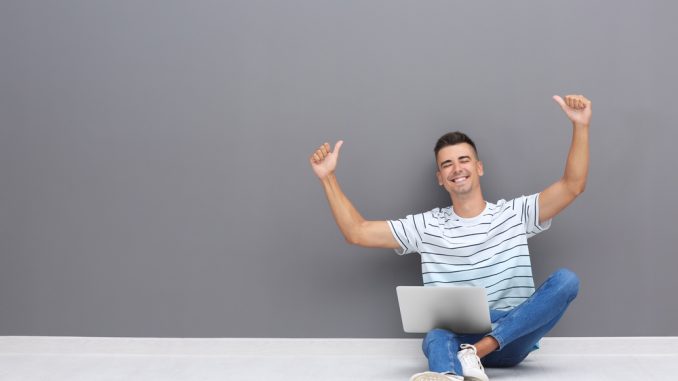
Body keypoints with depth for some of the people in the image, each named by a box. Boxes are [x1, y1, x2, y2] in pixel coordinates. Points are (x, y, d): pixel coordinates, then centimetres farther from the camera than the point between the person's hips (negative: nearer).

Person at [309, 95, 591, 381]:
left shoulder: (515, 214, 10)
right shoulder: (427, 226, 10)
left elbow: (573, 186, 0)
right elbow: (357, 233, 6)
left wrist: (580, 125, -11)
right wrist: (328, 178, -1)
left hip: (511, 340, 1)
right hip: (456, 337, -1)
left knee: (565, 279, -25)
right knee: (437, 338, -37)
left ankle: (475, 352, -35)